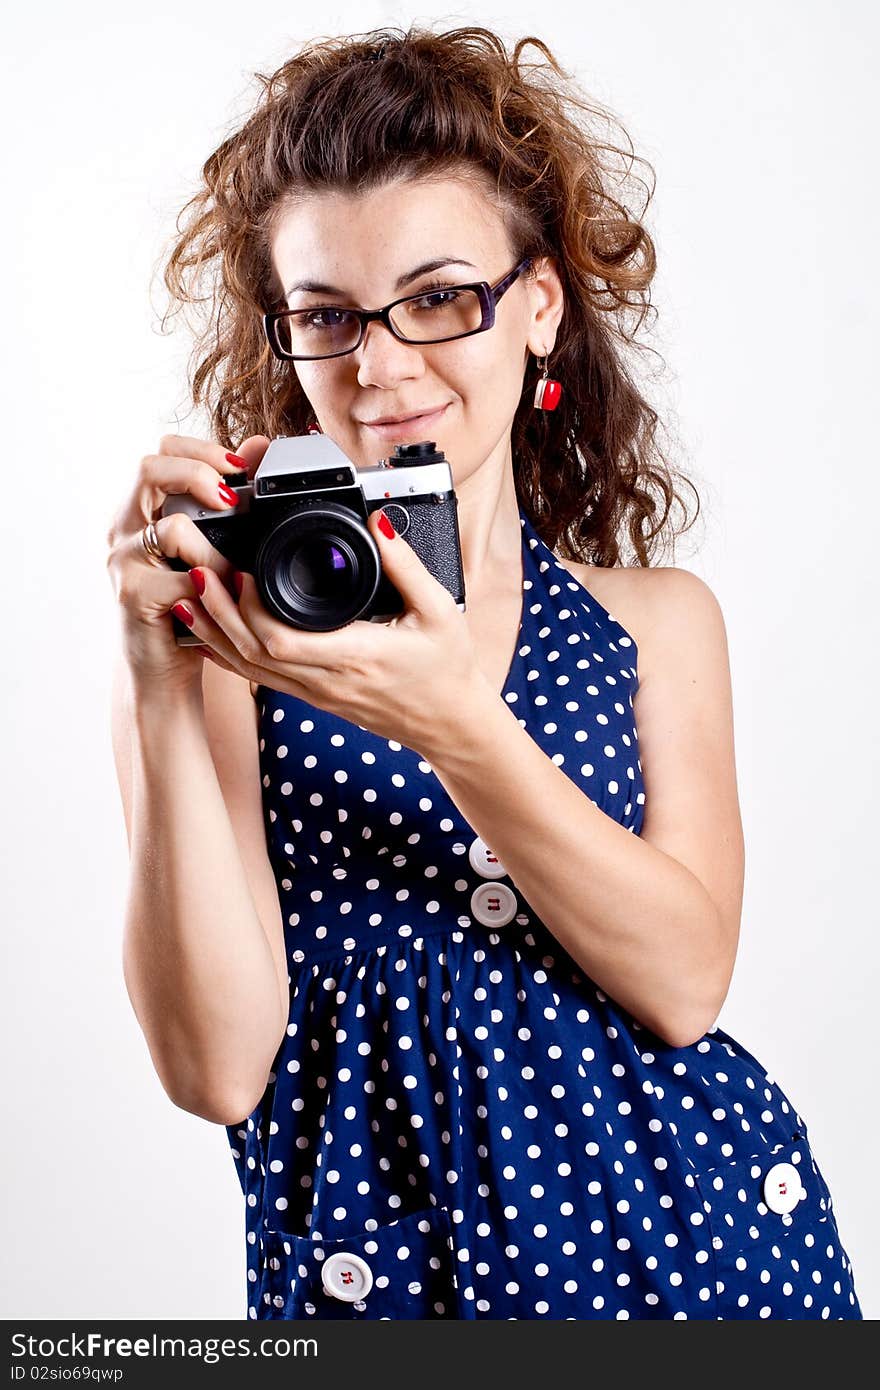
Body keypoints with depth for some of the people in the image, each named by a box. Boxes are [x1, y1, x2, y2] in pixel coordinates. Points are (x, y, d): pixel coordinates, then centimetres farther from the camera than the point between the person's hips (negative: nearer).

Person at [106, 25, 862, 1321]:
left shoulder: (659, 618, 2)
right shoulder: (229, 639, -6)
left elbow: (684, 983, -11)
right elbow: (217, 1068, -13)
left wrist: (458, 728, -23)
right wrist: (162, 688, -22)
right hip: (381, 1264, -2)